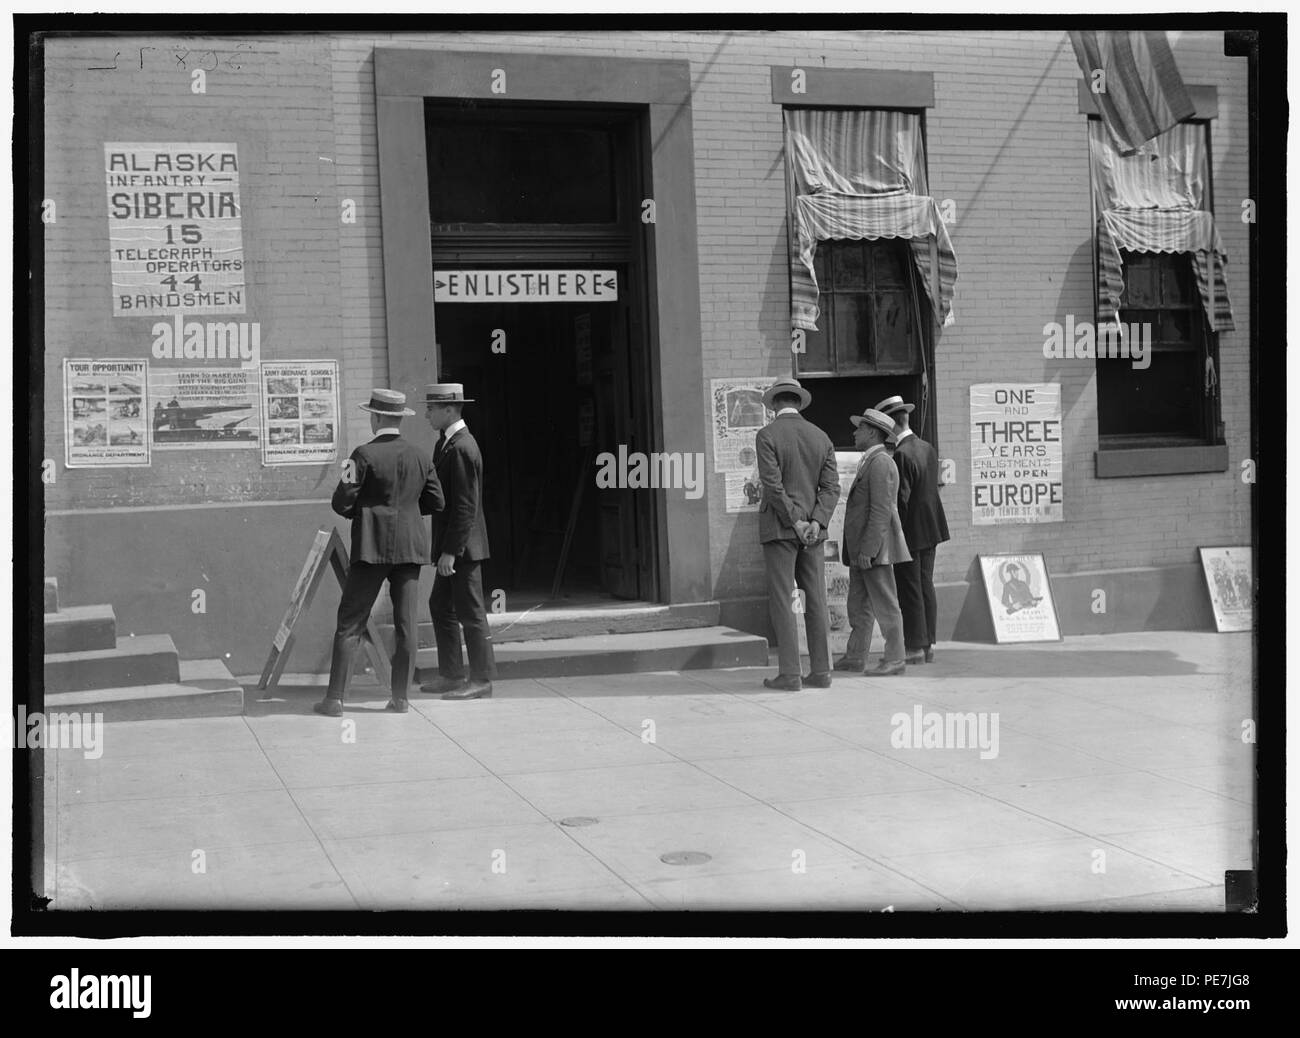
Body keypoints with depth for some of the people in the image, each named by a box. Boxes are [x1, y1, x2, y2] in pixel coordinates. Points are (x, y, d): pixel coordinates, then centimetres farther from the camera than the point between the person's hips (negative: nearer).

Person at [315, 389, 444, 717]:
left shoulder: (365, 455, -9)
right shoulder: (418, 456, 6)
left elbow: (341, 503, -9)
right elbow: (435, 501, 11)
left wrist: (361, 509, 11)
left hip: (373, 546, -4)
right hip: (410, 546, 4)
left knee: (350, 623, 0)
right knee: (407, 624, 6)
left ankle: (335, 698, 0)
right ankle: (400, 698, 9)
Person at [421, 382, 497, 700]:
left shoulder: (461, 449, -19)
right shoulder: (447, 442, 13)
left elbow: (465, 506, -22)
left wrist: (450, 551, -22)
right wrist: (445, 547, 16)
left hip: (463, 546, -10)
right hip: (452, 545, 10)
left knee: (470, 612, -2)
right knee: (441, 606, 15)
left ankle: (481, 680, 6)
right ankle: (450, 675, 22)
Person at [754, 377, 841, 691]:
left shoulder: (767, 435, -8)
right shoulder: (821, 437, 7)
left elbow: (773, 484, -15)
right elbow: (831, 486, 0)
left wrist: (795, 522, -12)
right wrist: (816, 522, -8)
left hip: (779, 527, -5)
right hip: (812, 528, 5)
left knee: (781, 600, -2)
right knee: (816, 600, 7)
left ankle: (790, 674, -4)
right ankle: (820, 672, 9)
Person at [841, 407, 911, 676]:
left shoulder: (880, 462, -13)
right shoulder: (872, 462, 19)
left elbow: (881, 510, -20)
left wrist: (867, 550, -23)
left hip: (874, 546, -10)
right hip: (861, 549, 10)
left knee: (884, 604, -5)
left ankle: (894, 659, -1)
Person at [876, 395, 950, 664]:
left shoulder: (902, 455, -19)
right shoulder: (928, 449, 8)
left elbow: (901, 500, -20)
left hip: (910, 531, -9)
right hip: (931, 528, 9)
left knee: (909, 591, -2)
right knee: (925, 586, 13)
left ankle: (915, 648, 1)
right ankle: (928, 644, 18)